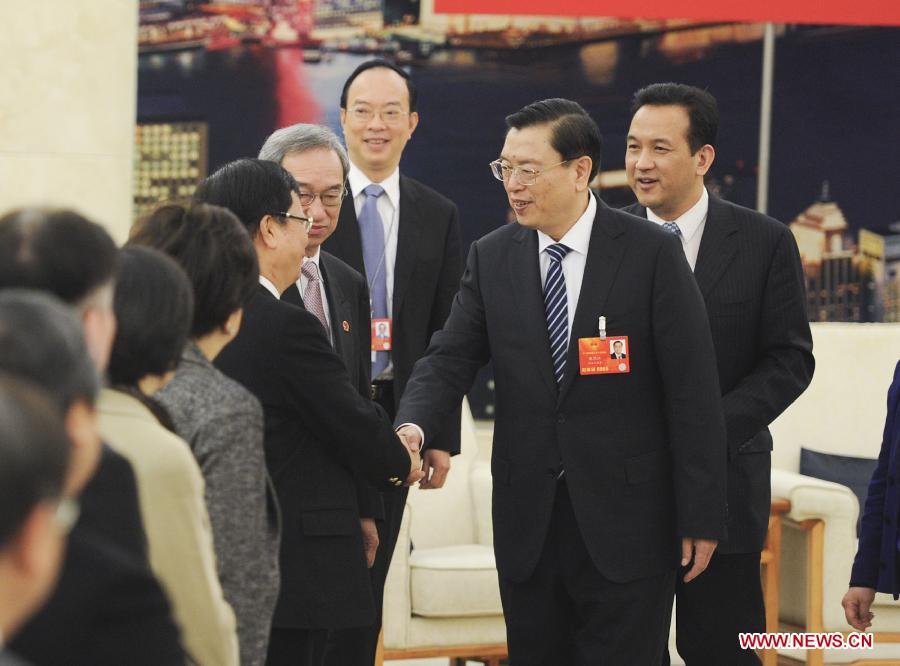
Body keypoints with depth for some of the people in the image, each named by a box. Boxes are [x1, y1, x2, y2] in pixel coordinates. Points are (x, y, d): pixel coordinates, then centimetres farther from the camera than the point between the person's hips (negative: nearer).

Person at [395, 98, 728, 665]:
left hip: (626, 517, -4)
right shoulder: (492, 257, 6)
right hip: (527, 517, 4)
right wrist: (414, 426, -21)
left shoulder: (652, 252, -6)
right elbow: (451, 358, 1)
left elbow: (692, 390, -7)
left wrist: (700, 516, -9)